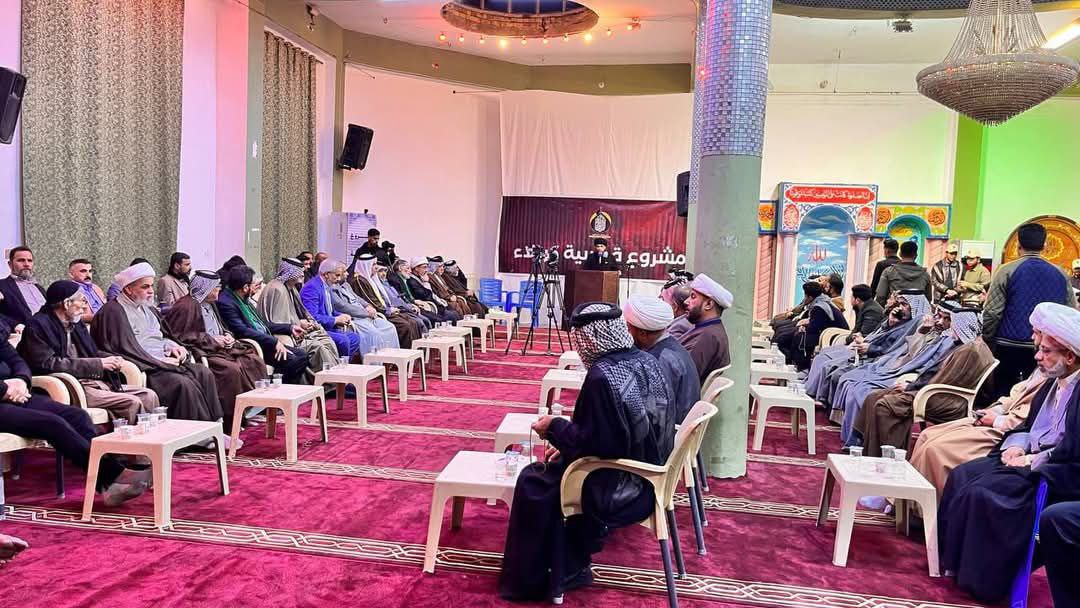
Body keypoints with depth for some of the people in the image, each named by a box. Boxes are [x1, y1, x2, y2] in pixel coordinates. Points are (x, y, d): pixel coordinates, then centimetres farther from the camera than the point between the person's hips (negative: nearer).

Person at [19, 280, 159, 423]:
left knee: (149, 396, -6)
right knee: (132, 403, -24)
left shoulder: (76, 323, 18)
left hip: (97, 381, 8)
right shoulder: (38, 326, -6)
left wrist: (111, 361, 1)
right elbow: (49, 364, -16)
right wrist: (98, 364, -15)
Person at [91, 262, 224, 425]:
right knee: (183, 383, -29)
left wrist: (172, 346, 5)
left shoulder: (148, 308, 21)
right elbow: (125, 349, -16)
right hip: (144, 368, -9)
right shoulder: (113, 312, -8)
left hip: (163, 361, 9)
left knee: (204, 374, -10)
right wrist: (159, 362, -16)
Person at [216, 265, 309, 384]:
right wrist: (274, 342, -25)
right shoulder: (225, 303, -15)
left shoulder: (244, 300, 14)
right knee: (291, 360, -22)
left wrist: (290, 328, 16)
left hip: (265, 342, 9)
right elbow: (243, 331, -23)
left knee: (302, 355, -3)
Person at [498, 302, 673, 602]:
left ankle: (532, 580, 26)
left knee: (534, 482, 9)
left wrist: (555, 428, -7)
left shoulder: (602, 375, -26)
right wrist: (566, 442, 10)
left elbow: (594, 443, -23)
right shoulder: (647, 361, 0)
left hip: (624, 489, -8)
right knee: (556, 467, 21)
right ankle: (569, 567, 29)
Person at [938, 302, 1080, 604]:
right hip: (1030, 458, 10)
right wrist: (1015, 444, 1)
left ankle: (981, 578, -6)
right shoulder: (1054, 382, 12)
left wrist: (1033, 461, -18)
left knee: (983, 493, -22)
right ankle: (951, 557, 7)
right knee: (962, 475, 0)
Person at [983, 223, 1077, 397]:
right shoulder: (1060, 274, 5)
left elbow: (992, 312, -11)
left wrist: (987, 339, 1)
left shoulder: (1007, 271, -8)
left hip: (1009, 346, -3)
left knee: (1003, 395, 5)